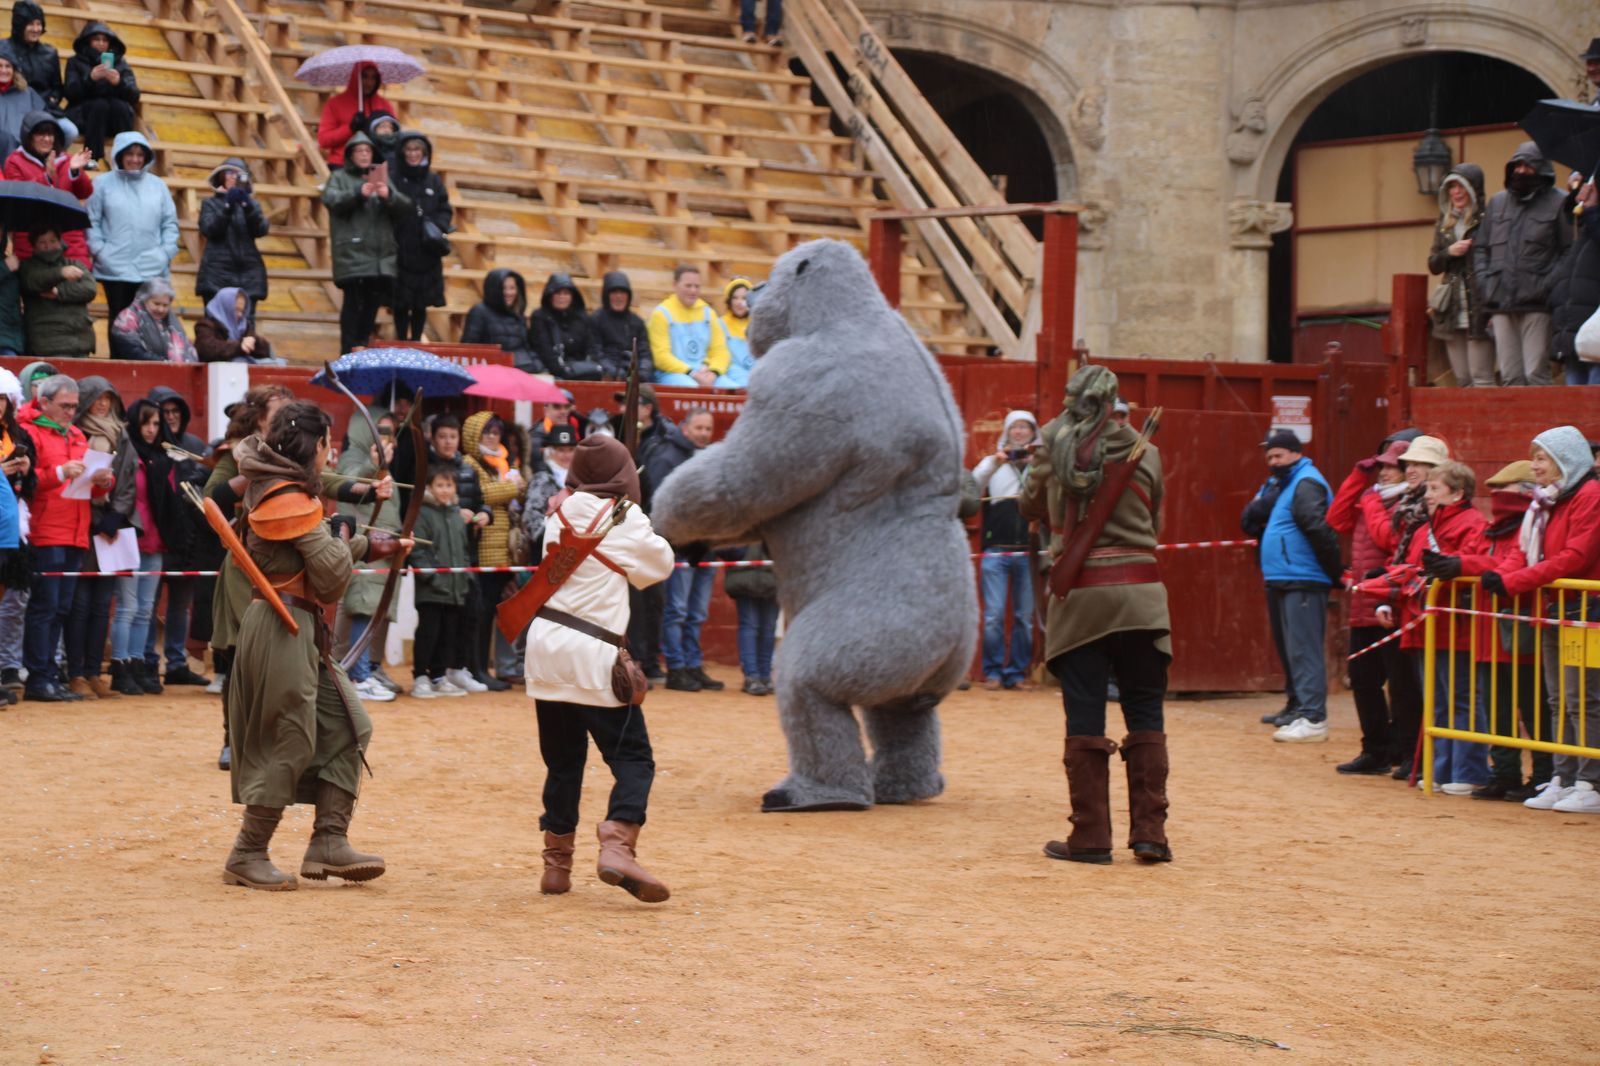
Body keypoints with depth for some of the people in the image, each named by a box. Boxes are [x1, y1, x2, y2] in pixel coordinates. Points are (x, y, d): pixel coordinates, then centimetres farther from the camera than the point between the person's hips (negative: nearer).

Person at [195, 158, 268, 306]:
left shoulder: (252, 203, 17)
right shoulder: (211, 203, 11)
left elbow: (261, 230, -1)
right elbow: (208, 230, -6)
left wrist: (248, 206, -16)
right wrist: (227, 207, -16)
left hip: (248, 273, 2)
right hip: (217, 272, -2)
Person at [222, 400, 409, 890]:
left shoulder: (271, 489, 15)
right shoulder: (292, 500, -16)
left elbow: (315, 552, 24)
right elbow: (331, 574, -16)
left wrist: (372, 546, 22)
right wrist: (345, 540, 3)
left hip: (298, 629, 10)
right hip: (284, 628, -10)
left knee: (346, 726, 10)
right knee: (290, 743, -4)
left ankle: (329, 843, 8)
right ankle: (247, 857, 4)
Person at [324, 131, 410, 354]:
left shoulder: (381, 178, 20)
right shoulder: (340, 177, 11)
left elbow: (405, 207, 7)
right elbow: (332, 200, -9)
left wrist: (389, 195, -15)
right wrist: (359, 193, -25)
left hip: (381, 255, 4)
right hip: (352, 253, -4)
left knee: (373, 302, 1)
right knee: (353, 300, -9)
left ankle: (362, 347, 10)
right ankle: (348, 351, -7)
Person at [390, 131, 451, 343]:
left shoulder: (434, 181, 10)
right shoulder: (393, 179, -4)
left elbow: (445, 210, 12)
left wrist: (438, 226, -6)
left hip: (427, 253, 3)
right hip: (401, 252, -3)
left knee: (421, 304, 7)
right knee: (401, 303, 0)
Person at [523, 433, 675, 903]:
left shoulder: (562, 514, 9)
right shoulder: (627, 520, -5)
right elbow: (660, 565, 10)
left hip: (545, 645, 6)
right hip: (593, 656, -6)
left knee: (563, 759, 14)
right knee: (633, 757, -4)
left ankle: (557, 862, 14)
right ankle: (618, 846, -24)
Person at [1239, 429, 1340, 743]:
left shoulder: (1306, 484, -12)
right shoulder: (1277, 485, 19)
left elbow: (1319, 529, -22)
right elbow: (1249, 521, 9)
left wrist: (1335, 572, -19)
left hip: (1303, 582, -10)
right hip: (1280, 581, 10)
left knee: (1302, 648, -12)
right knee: (1286, 647, 17)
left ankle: (1313, 719, -14)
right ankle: (1296, 708, 28)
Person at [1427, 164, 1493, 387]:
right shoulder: (1445, 223, 16)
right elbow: (1433, 266, 17)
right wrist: (1449, 252, -4)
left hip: (1479, 310, -6)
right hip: (1452, 313, 6)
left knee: (1481, 378, -10)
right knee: (1462, 380, 6)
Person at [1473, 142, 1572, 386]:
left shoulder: (1558, 202, 4)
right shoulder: (1497, 202, 19)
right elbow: (1480, 247, 23)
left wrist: (1549, 284, -13)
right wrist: (1484, 282, 8)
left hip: (1537, 304, -5)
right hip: (1501, 304, 5)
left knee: (1536, 375, -10)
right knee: (1510, 377, 3)